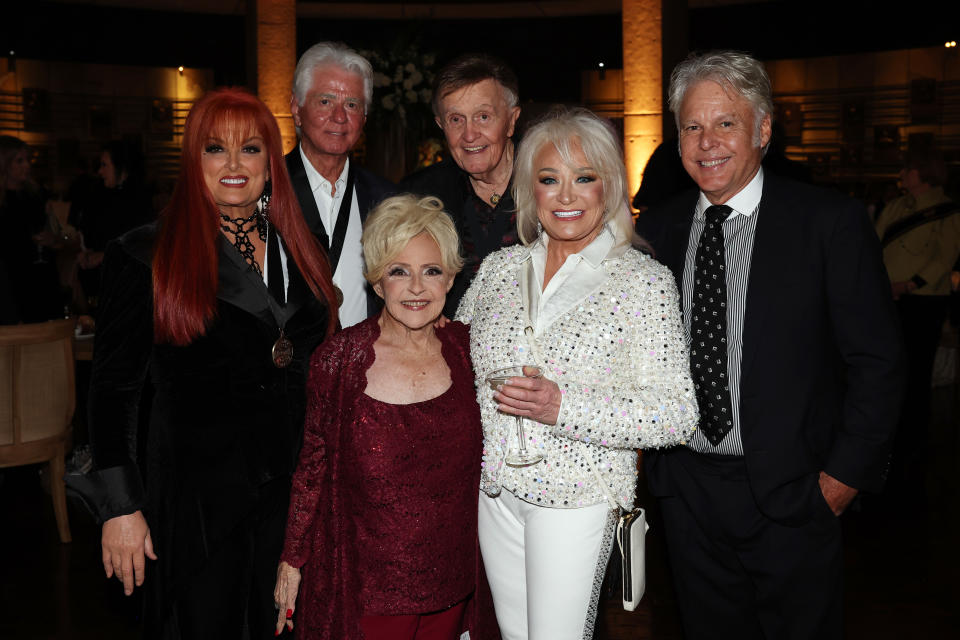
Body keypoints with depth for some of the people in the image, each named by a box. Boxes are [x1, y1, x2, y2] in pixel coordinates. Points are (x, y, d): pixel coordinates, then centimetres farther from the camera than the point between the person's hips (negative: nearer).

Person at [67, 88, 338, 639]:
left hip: (295, 488, 4)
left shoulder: (300, 250, 7)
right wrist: (120, 507, -9)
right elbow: (115, 385, -6)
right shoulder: (149, 256, -7)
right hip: (199, 492, -4)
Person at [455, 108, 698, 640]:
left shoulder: (644, 281, -10)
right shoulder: (498, 268, 4)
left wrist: (564, 406, -25)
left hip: (576, 498, -4)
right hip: (495, 490, 5)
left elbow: (678, 414, -15)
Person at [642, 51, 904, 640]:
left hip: (792, 498, -3)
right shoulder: (662, 227, 2)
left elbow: (877, 362, -8)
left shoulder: (831, 222, -10)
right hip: (685, 491, 4)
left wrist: (844, 475, -10)